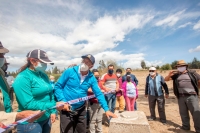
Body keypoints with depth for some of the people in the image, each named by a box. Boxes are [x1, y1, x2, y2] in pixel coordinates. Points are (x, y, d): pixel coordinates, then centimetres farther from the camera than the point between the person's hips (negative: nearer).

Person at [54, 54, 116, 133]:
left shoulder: (92, 78, -6)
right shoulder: (69, 71, -13)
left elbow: (99, 94, -5)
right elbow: (58, 86, -7)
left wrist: (106, 109, -12)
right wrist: (62, 101, -15)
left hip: (81, 110, 3)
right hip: (66, 109, -3)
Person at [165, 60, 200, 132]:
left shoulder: (192, 73, 2)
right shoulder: (176, 75, 8)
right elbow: (166, 79, 8)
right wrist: (169, 75, -13)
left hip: (191, 96, -3)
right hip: (181, 97, 3)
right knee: (183, 113, 13)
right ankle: (186, 126, 28)